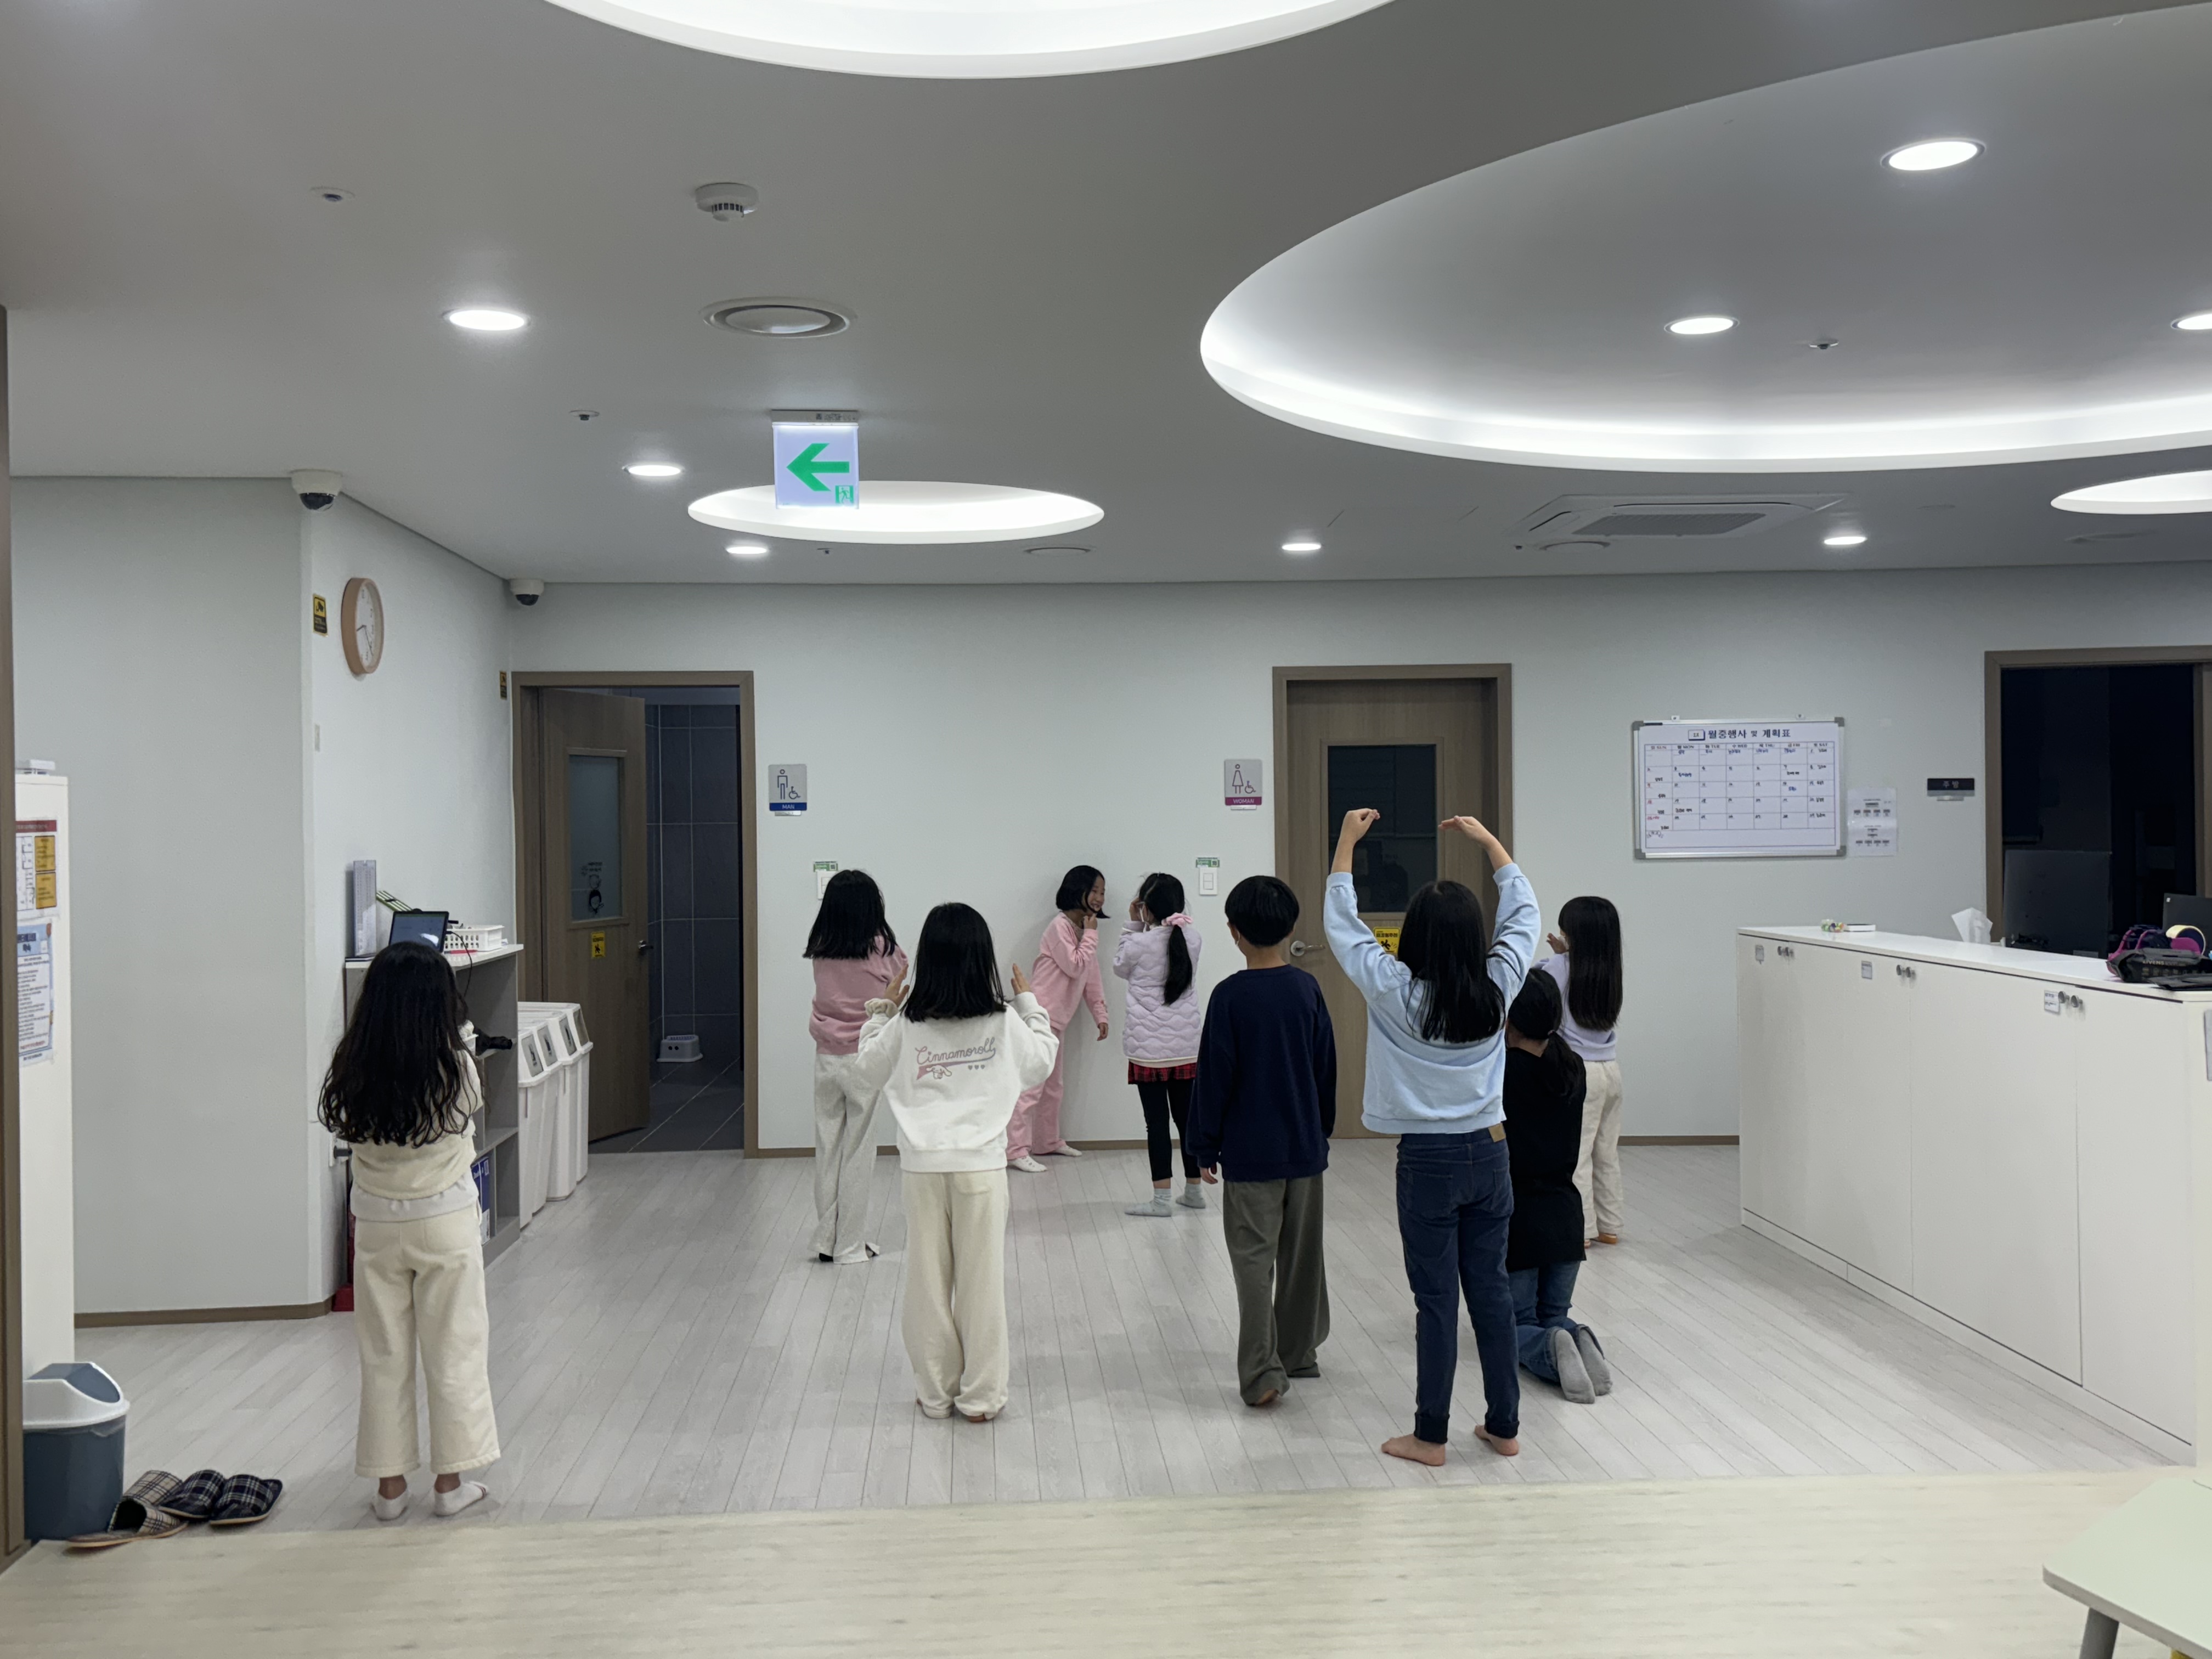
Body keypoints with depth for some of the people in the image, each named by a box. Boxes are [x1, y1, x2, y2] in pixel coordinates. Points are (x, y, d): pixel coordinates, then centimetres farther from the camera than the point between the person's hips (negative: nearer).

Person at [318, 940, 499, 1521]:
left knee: (383, 1356, 13)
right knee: (453, 1352, 9)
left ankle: (389, 1483, 21)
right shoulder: (455, 1069, -16)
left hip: (376, 1224, 2)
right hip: (445, 1222, -2)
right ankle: (451, 1481, 16)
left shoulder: (352, 1072, -11)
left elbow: (342, 1129, 2)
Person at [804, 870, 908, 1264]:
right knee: (858, 1153, 5)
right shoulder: (881, 950, -12)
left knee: (827, 1148, 12)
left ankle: (825, 1240, 20)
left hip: (826, 1058, 4)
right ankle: (850, 1244, 11)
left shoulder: (820, 951, -1)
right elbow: (901, 971, 5)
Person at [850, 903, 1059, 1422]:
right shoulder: (1003, 1022, -6)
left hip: (922, 1166, 1)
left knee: (928, 1279, 10)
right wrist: (1030, 1005, 20)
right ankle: (981, 1395, 13)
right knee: (981, 1280, 6)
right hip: (981, 1165, -1)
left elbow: (867, 1074, 9)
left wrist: (880, 1012, 15)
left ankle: (935, 1393, 19)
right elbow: (1041, 1064, 11)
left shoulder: (906, 1025, -6)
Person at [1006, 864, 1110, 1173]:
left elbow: (1092, 976, 18)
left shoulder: (1085, 930, 15)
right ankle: (1016, 1150, -13)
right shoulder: (1060, 927, -13)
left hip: (1056, 1020, 10)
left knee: (1052, 1086, 18)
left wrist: (1100, 1014, 14)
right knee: (1031, 1085, -13)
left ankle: (1048, 1142, 30)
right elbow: (1075, 966, -18)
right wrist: (1090, 935, -11)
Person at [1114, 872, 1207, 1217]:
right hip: (1187, 1045, 4)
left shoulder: (1140, 942, -13)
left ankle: (1161, 1198, 1)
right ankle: (1193, 1191, 23)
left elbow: (1120, 968, 7)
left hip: (1149, 1046, -4)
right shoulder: (1193, 939, -1)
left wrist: (1134, 924, 4)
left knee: (1156, 1119, -1)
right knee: (1186, 1115, 14)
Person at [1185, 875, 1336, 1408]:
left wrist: (1205, 1147, -1)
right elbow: (1327, 1069, 7)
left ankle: (1262, 1374, -6)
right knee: (1303, 1255, 16)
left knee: (1254, 1261, -1)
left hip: (1249, 1154, -4)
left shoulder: (1230, 996, -13)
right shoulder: (1308, 989, -1)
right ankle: (1299, 1351, 29)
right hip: (1305, 1146, 4)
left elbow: (1214, 1078, -11)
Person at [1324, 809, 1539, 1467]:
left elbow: (1342, 924, -4)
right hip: (1489, 1154, 3)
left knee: (1436, 1300, 3)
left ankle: (1430, 1436, 12)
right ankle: (1504, 1425, 22)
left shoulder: (1396, 993, -14)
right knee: (1491, 1291, 13)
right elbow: (1523, 913, 10)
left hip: (1428, 1161, -3)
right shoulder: (1497, 989, -6)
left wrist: (1346, 843, 5)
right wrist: (1489, 841, 18)